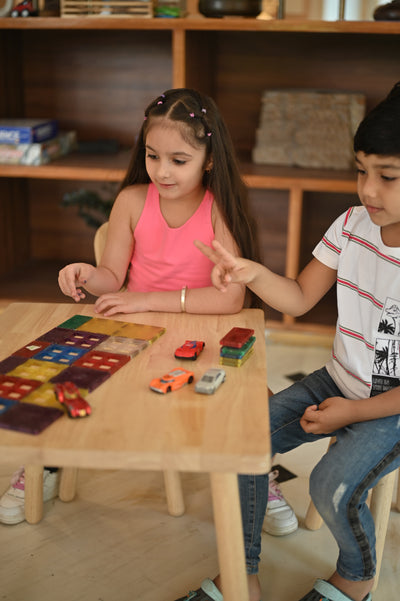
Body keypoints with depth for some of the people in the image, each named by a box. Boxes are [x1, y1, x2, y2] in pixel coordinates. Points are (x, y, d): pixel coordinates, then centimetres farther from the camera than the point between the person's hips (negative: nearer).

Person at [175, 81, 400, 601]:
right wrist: (252, 273, -16)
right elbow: (300, 298, 3)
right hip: (338, 381, 6)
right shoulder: (352, 226, -4)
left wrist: (354, 411, -16)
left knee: (333, 486, -24)